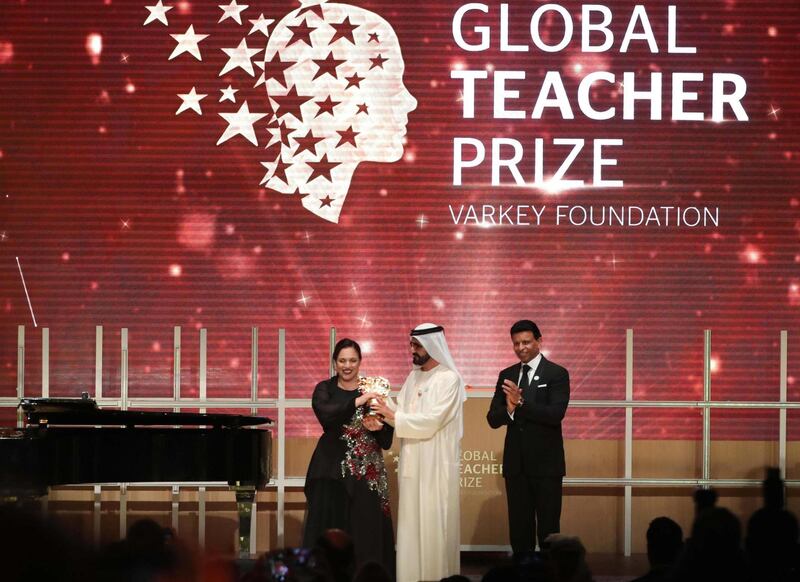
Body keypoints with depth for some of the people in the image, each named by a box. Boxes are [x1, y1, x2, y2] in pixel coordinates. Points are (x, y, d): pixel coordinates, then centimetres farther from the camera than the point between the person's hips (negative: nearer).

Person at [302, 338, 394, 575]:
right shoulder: (325, 389, 4)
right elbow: (325, 414, -18)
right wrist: (356, 402, -28)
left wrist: (378, 427, -20)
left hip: (367, 471, 1)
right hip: (332, 469, -1)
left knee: (365, 529, -1)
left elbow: (387, 438, 2)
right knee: (330, 530, -1)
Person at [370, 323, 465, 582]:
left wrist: (392, 416, -17)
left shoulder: (449, 379, -10)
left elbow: (431, 421, -18)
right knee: (411, 522, 6)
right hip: (412, 461, 7)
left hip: (436, 463, -7)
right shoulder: (414, 377, 14)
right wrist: (386, 409, -10)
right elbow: (403, 413, 10)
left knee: (433, 523, -4)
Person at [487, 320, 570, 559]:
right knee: (519, 527, 8)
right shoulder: (507, 375, 10)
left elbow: (555, 414, -16)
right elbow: (493, 419, 5)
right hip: (516, 463, 5)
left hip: (545, 463, -5)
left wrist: (521, 402, -24)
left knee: (548, 527, -2)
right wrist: (509, 409, -17)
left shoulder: (557, 374, -4)